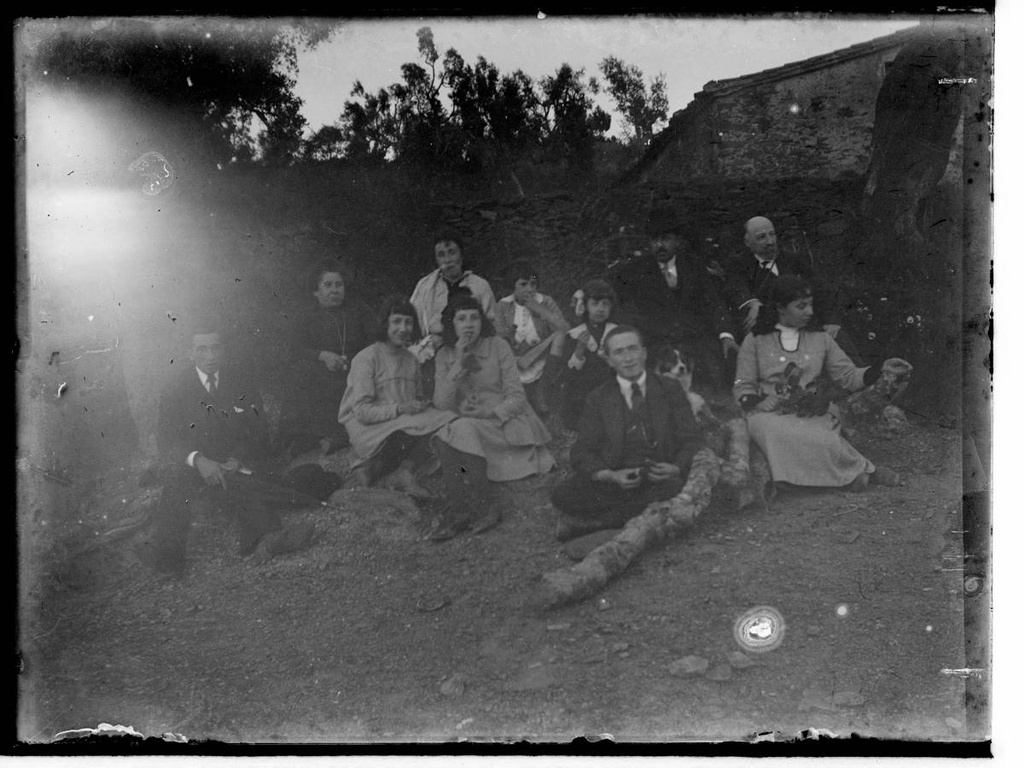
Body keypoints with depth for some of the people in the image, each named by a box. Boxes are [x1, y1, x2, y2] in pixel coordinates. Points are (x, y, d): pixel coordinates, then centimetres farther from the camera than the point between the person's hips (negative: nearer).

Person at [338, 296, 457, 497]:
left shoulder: (412, 360, 15)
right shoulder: (366, 358, -6)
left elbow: (418, 400, 21)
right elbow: (362, 412, -13)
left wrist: (421, 406, -4)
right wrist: (399, 409, -25)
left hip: (404, 424, 7)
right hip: (368, 428, -7)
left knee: (447, 419, -18)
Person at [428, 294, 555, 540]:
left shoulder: (497, 346, -2)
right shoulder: (444, 355, 6)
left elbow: (516, 396, -6)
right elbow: (441, 404, -7)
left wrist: (490, 413, -23)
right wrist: (459, 365, -15)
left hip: (506, 421, -3)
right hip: (466, 425, 3)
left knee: (465, 430, -32)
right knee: (443, 437, -28)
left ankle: (486, 508, -23)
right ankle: (459, 510, -26)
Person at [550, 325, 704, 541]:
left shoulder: (670, 389, 10)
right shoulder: (598, 399, 10)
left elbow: (693, 442, 7)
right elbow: (582, 452, 3)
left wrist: (677, 469, -17)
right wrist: (610, 476, -19)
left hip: (661, 479, 1)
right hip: (615, 482, 0)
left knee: (681, 492, -36)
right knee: (562, 494, -26)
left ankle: (592, 522, -25)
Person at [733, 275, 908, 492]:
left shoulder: (820, 339, 15)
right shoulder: (755, 341, 7)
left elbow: (848, 377, 14)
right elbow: (743, 387, 7)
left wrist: (882, 370, -1)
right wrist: (756, 406, -14)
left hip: (813, 416, 1)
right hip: (771, 415, 0)